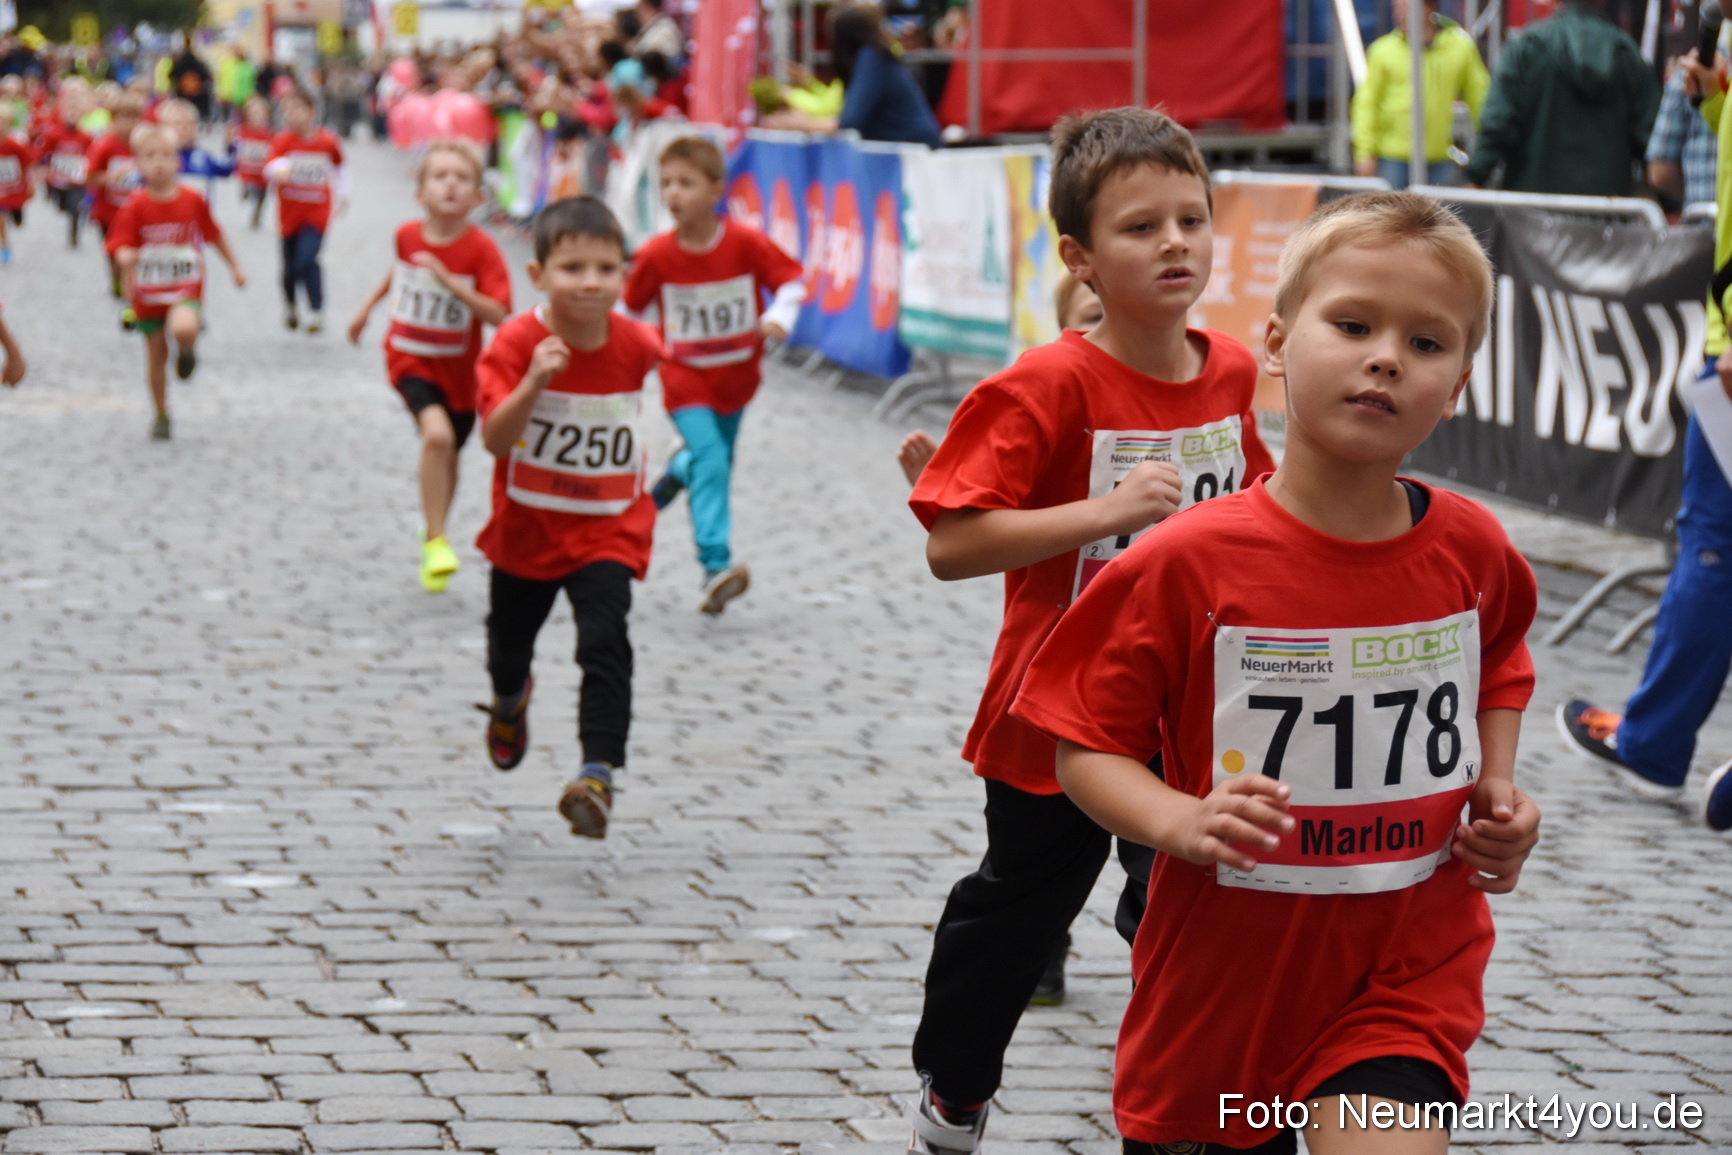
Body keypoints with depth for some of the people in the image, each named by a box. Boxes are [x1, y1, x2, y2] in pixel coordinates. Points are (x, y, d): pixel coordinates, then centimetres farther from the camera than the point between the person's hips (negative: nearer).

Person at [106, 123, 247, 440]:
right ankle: (161, 416, 29)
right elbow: (120, 246, -13)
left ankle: (187, 350, 7)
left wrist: (234, 267, 18)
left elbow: (213, 235, 9)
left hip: (186, 288, -1)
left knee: (184, 329, -32)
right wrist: (125, 258, -37)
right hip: (148, 292, 1)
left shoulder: (192, 200, -5)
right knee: (156, 355, 9)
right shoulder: (135, 207, -10)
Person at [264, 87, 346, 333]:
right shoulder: (283, 140, -10)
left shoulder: (327, 141, -4)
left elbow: (338, 167, 18)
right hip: (290, 212, 1)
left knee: (307, 259, -19)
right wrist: (280, 170, -51)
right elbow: (270, 165, -29)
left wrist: (342, 193, 18)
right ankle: (289, 306, 40)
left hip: (316, 213, -1)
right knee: (290, 265, 14)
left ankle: (316, 312, -11)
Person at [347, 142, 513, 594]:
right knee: (437, 433, -25)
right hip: (410, 358, 0)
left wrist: (449, 281, -34)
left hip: (458, 367, 0)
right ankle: (436, 542, -19)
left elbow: (499, 314, -26)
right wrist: (369, 304, 23)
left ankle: (433, 536, 42)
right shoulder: (407, 235, -8)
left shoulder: (480, 248, -18)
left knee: (446, 455, 17)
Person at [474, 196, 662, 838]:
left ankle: (599, 773, -25)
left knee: (604, 643, -22)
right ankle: (510, 700, 57)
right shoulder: (517, 344, -19)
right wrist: (535, 381, -41)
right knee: (508, 643, 22)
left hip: (608, 529, 0)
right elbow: (495, 438, -31)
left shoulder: (632, 343, -9)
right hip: (526, 526, 0)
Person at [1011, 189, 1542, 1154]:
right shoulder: (1187, 564, -14)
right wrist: (1180, 823, -26)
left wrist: (1499, 791, 4)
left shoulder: (1471, 552, -3)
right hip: (1227, 971, -1)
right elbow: (1087, 746, -8)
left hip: (1412, 974, 1)